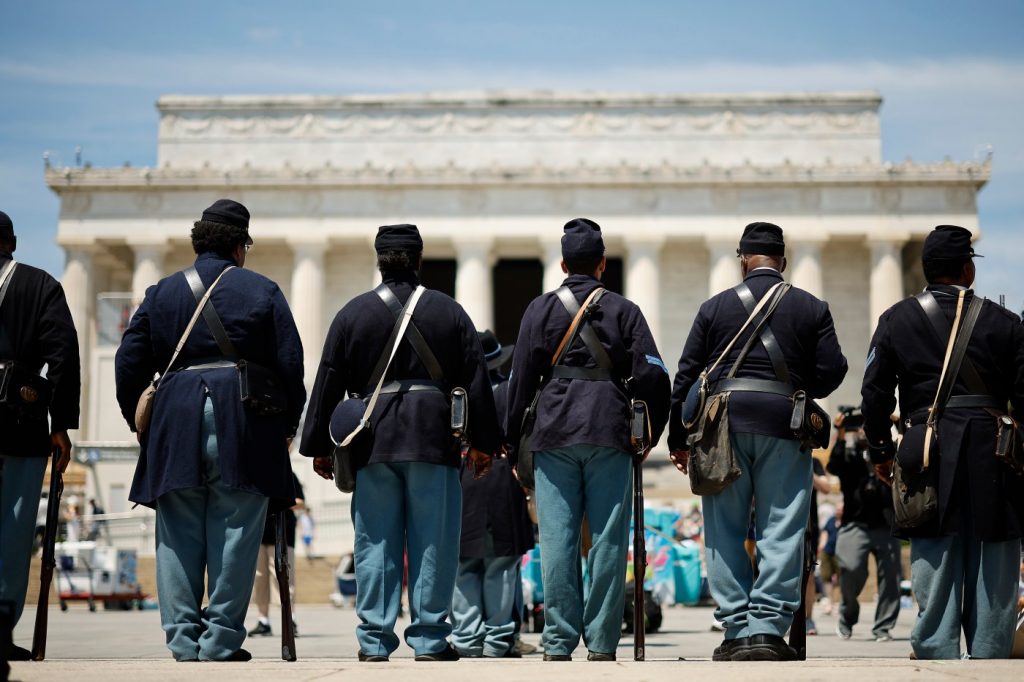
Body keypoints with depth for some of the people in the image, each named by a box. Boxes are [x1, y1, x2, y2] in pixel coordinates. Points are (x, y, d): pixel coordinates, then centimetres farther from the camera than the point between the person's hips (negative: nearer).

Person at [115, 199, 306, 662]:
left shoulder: (161, 293, 13)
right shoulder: (262, 291, 7)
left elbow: (129, 364, 10)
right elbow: (290, 364, 3)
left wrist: (138, 423, 19)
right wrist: (287, 425, 12)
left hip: (175, 419, 2)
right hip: (244, 420, -2)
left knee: (178, 537, 6)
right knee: (234, 534, 0)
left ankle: (183, 639, 5)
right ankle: (221, 640, -1)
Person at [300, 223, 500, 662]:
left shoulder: (353, 313, 5)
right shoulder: (449, 312, 5)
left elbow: (328, 384, 6)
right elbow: (475, 380, 6)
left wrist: (319, 445, 13)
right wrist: (483, 442, 12)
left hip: (372, 440, 1)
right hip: (434, 440, -1)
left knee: (375, 542, 4)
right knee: (433, 542, 3)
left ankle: (374, 642, 4)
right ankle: (429, 639, 3)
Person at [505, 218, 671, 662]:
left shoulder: (541, 309, 7)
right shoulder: (624, 310, 7)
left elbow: (522, 377, 5)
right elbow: (652, 375, 2)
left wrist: (510, 437, 12)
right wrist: (652, 434, 13)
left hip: (555, 435, 0)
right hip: (610, 435, 0)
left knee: (558, 540, -1)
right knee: (607, 540, 2)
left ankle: (558, 643, -2)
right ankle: (601, 643, 0)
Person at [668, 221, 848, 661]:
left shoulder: (714, 307, 6)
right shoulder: (812, 308, 6)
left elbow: (686, 376, 5)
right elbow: (832, 372, 2)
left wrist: (678, 439, 12)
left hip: (724, 425, 0)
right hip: (784, 427, 0)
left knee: (726, 531, 6)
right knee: (781, 533, 1)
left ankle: (737, 630, 5)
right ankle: (768, 628, -6)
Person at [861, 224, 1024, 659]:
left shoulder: (896, 320, 5)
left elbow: (875, 394, 3)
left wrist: (881, 453, 12)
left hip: (930, 455, 0)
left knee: (936, 575, 1)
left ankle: (938, 658, -4)